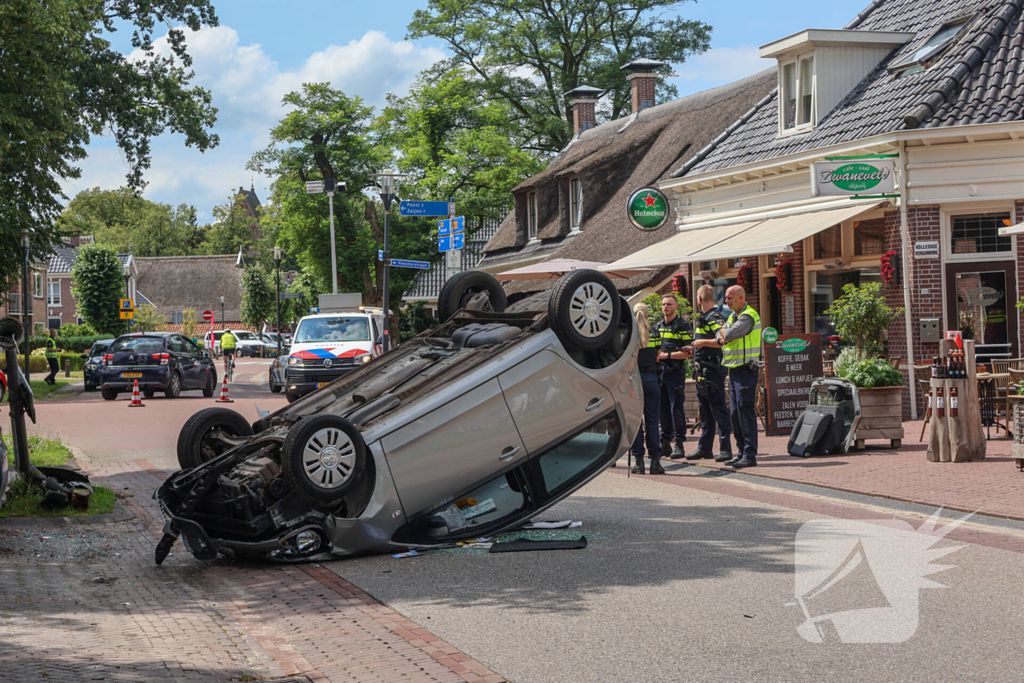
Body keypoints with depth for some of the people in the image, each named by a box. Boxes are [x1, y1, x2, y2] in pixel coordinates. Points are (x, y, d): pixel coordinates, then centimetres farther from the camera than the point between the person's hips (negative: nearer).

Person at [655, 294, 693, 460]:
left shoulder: (683, 326, -4)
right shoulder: (658, 326, 17)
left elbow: (689, 352, -11)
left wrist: (667, 355, -12)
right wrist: (656, 356, 8)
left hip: (676, 372, -6)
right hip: (660, 371, 6)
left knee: (676, 407, -8)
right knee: (663, 408, 7)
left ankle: (679, 444, -5)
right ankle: (665, 443, 12)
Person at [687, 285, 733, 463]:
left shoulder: (714, 319, -14)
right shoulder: (703, 319, 17)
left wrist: (703, 342, -22)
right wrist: (694, 349, 32)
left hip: (713, 370, -10)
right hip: (703, 371, 10)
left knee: (718, 410, -7)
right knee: (705, 411, 14)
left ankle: (725, 449, -5)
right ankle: (704, 448, 20)